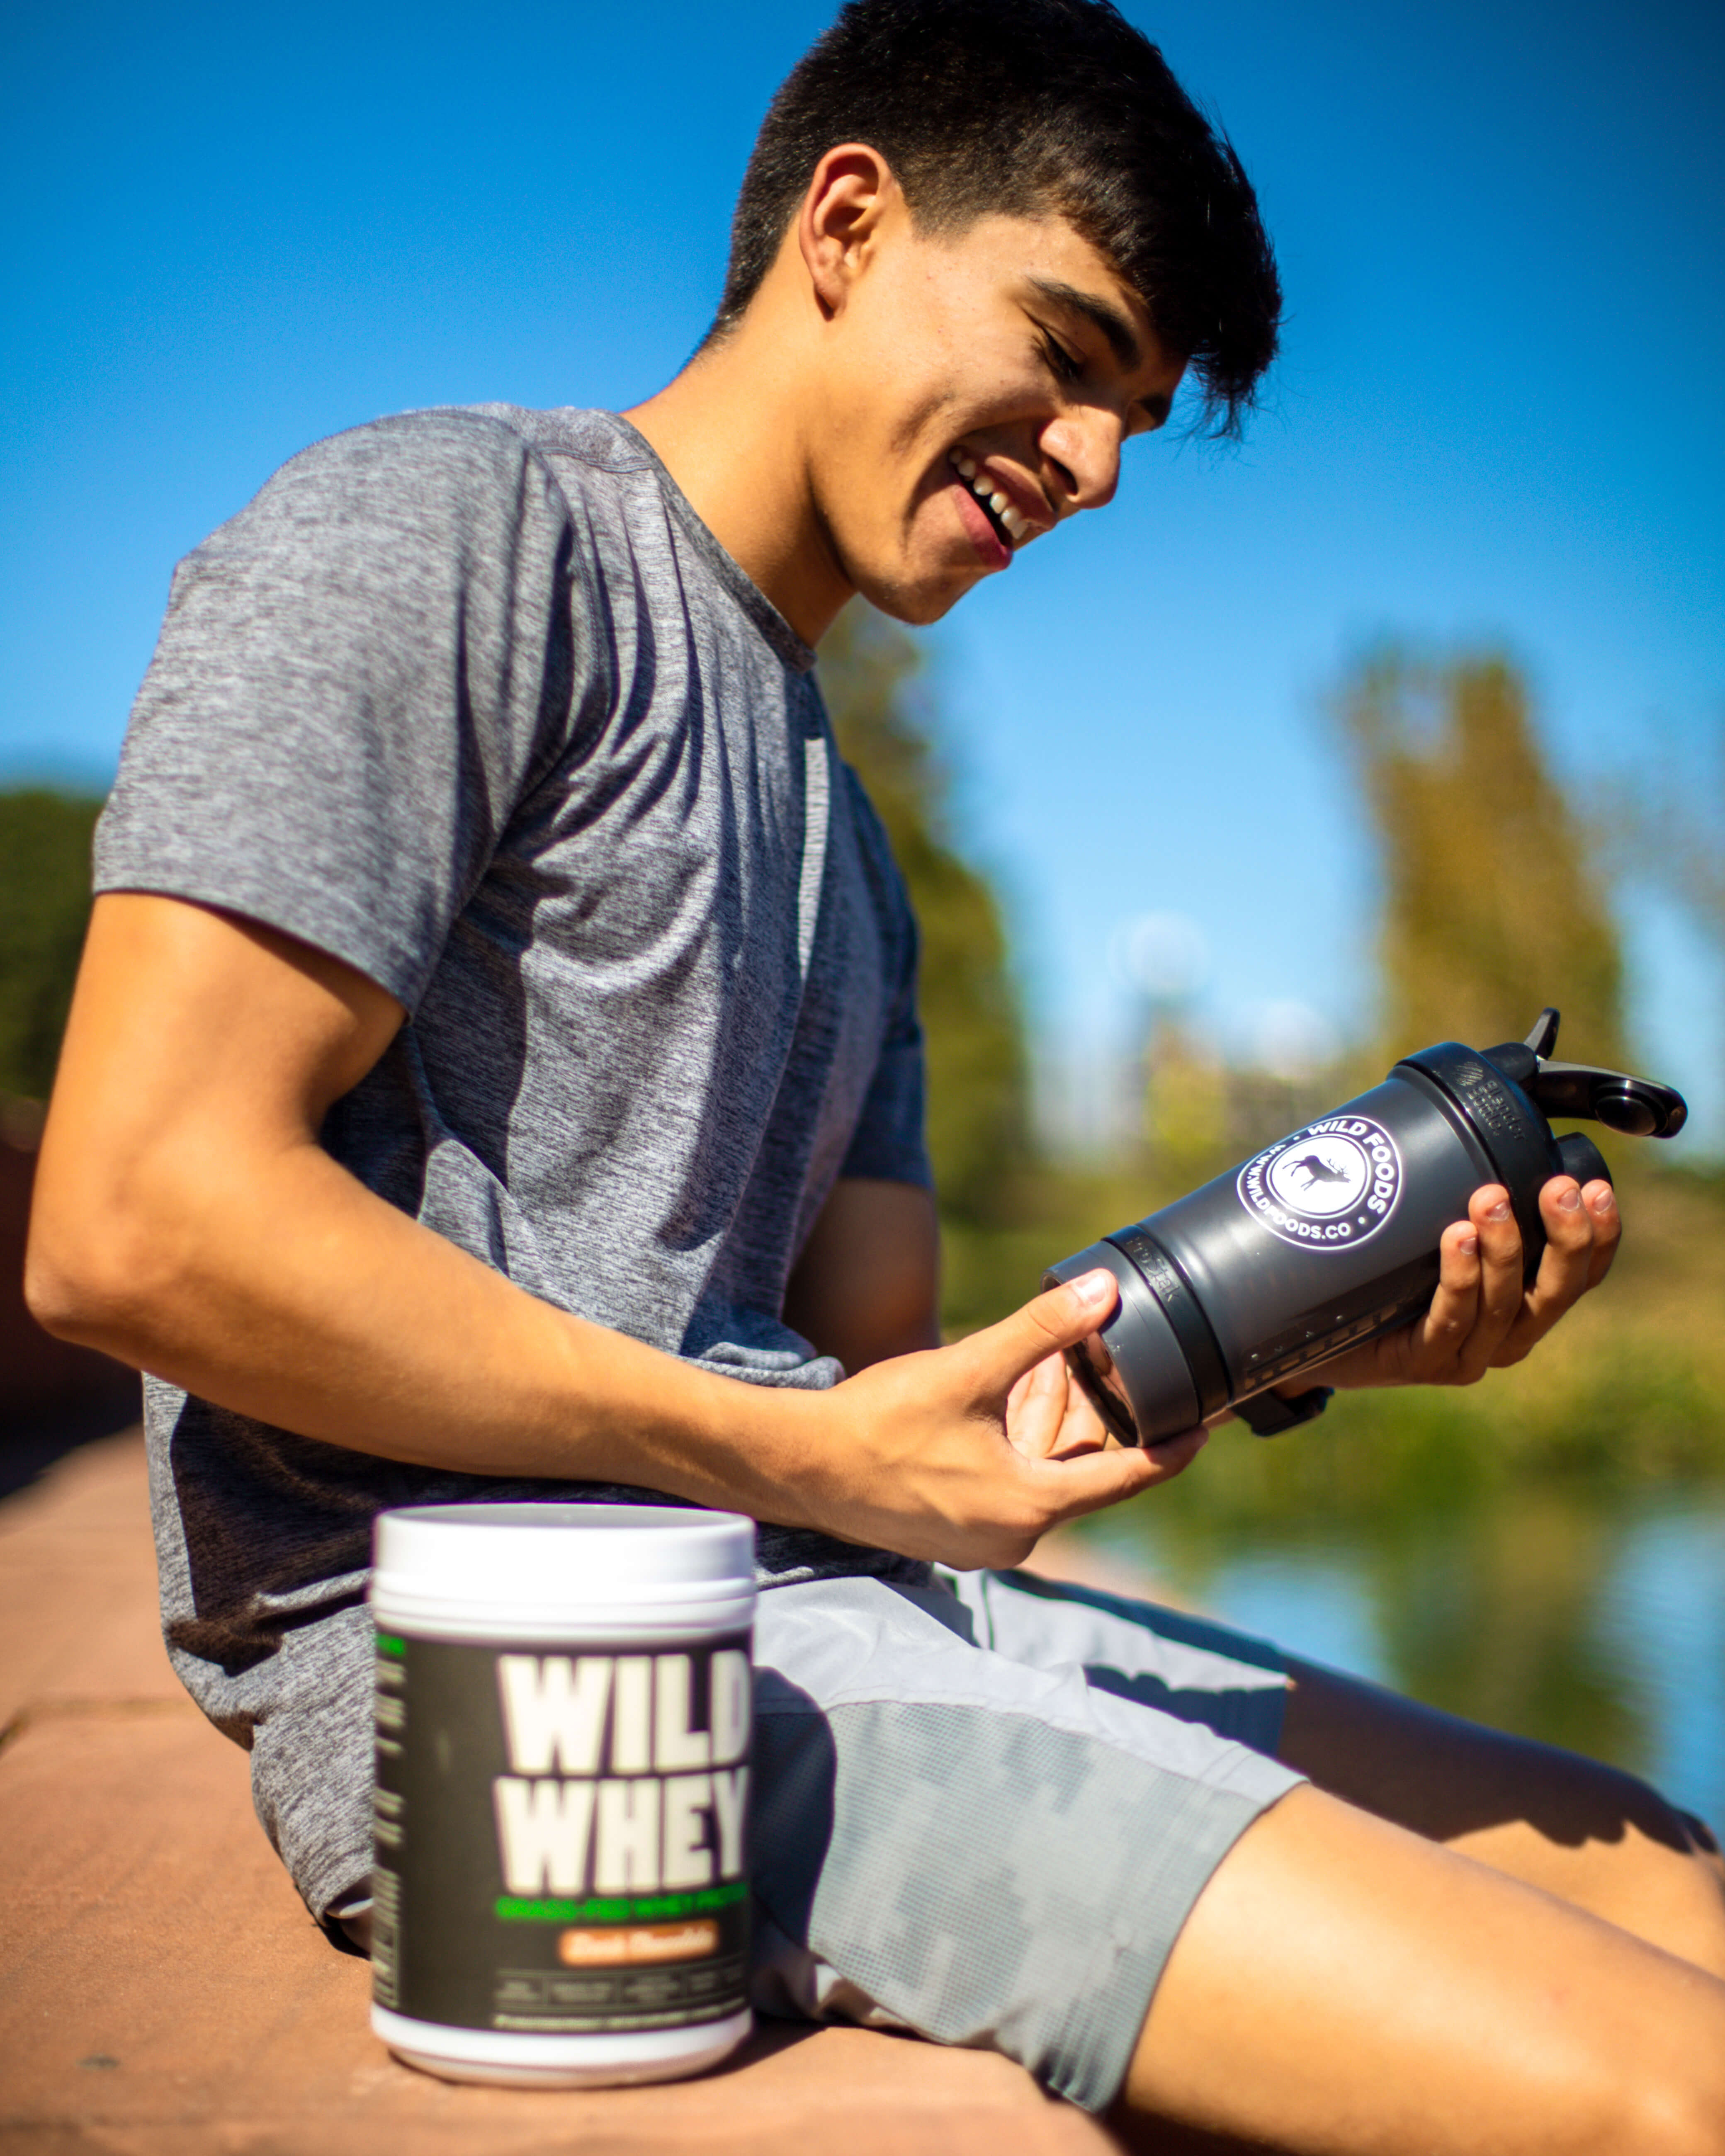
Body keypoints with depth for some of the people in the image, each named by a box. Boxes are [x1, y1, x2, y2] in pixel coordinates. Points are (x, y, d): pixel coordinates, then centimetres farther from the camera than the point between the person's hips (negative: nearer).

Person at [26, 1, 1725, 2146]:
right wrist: (794, 1458, -13)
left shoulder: (840, 844, 25)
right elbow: (132, 1222, -14)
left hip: (822, 1601, 9)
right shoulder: (450, 530, -2)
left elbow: (883, 1384, 16)